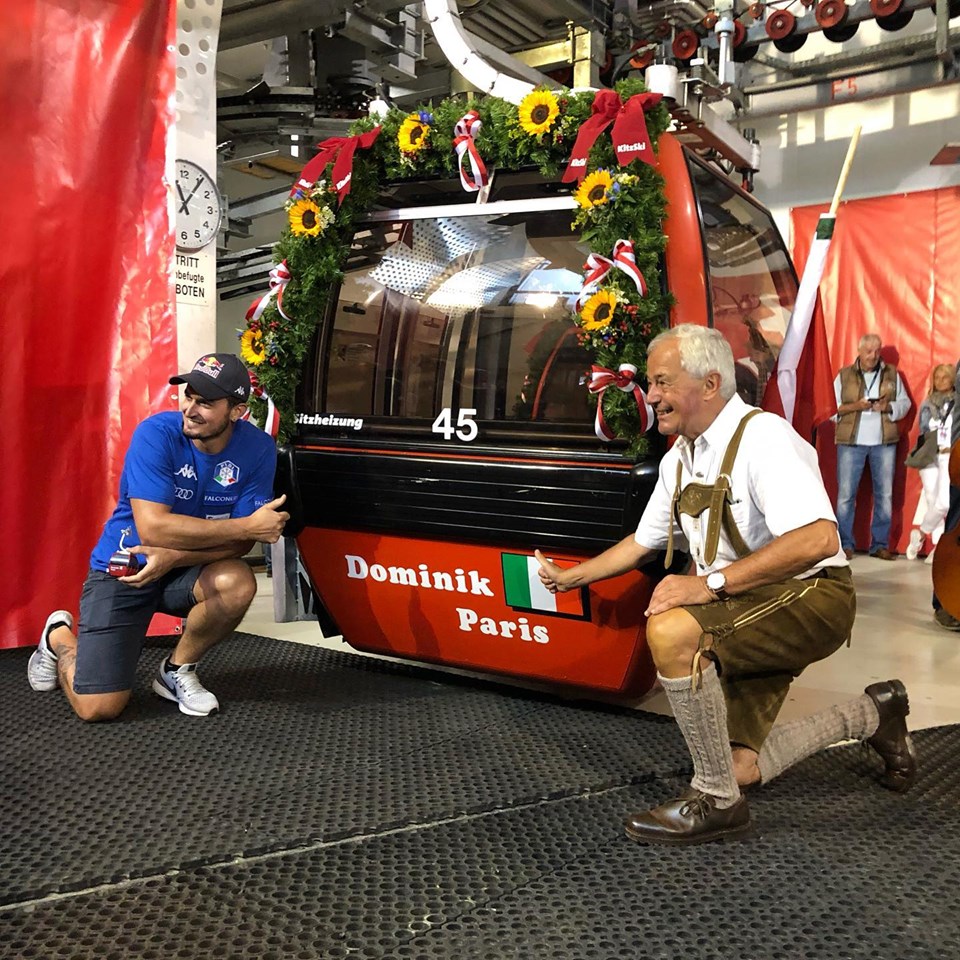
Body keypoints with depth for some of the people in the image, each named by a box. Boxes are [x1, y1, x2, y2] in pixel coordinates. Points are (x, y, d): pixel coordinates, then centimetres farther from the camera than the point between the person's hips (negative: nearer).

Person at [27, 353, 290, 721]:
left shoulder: (257, 449, -13)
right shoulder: (157, 434, -22)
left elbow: (239, 543, -12)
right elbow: (153, 527, -30)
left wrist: (173, 556, -28)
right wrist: (248, 526, -29)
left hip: (185, 570, 3)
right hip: (121, 570, -3)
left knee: (239, 583, -31)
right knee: (98, 708, -11)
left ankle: (177, 670, -1)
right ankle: (60, 636, 25)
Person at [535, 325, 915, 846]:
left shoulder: (762, 436, -19)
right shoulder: (678, 460, 9)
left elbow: (818, 539, -33)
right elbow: (642, 543, 23)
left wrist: (711, 583, -34)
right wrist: (569, 577, 23)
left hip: (808, 596, -9)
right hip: (741, 609, 9)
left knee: (671, 631, -33)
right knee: (740, 768, 7)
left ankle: (716, 802, -16)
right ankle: (870, 715, 28)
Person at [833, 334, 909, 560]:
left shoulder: (892, 374, 10)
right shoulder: (844, 375, 5)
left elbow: (905, 403, 9)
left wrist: (888, 407, -12)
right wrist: (855, 406, -16)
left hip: (884, 442, 2)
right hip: (851, 442, -2)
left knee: (884, 494, 4)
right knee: (846, 493, -4)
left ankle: (880, 545, 12)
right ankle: (845, 544, 5)